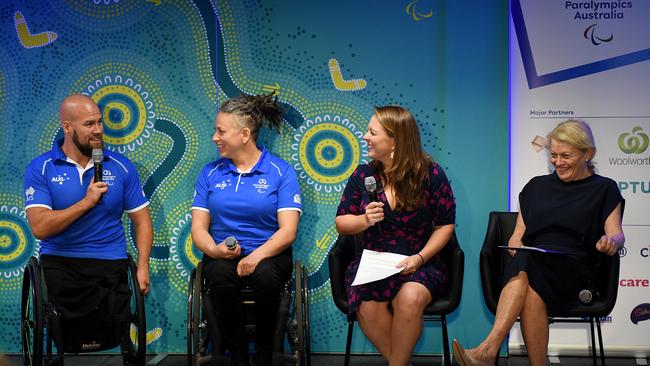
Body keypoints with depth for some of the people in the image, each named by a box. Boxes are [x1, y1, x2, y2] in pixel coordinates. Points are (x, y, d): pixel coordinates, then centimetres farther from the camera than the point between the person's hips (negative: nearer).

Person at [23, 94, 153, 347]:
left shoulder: (120, 167, 8)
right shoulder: (40, 169, 1)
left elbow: (142, 221, 10)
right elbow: (39, 228, -10)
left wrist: (143, 266, -3)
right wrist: (86, 202, -16)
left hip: (110, 263, 2)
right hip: (59, 264, -1)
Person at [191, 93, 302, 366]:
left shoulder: (281, 172, 2)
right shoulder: (210, 173, 11)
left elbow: (288, 231, -7)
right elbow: (198, 227, 7)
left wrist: (258, 255, -25)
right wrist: (214, 249, -17)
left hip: (268, 253, -2)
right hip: (222, 255, 2)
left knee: (266, 276, -36)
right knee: (221, 277, -34)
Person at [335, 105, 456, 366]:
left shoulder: (431, 174, -2)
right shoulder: (363, 175, 6)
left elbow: (444, 226, 1)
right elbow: (341, 224, 11)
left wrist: (420, 257, -13)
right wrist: (365, 220, -11)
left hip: (420, 264, -2)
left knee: (410, 298, -35)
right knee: (368, 307, -30)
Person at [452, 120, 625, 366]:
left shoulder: (604, 189, 16)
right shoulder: (537, 186, 24)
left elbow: (617, 234, 3)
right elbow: (516, 238, 21)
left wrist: (611, 241, -22)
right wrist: (518, 250, -4)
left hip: (574, 271, -3)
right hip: (530, 262, 3)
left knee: (527, 268, -36)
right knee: (531, 292, -36)